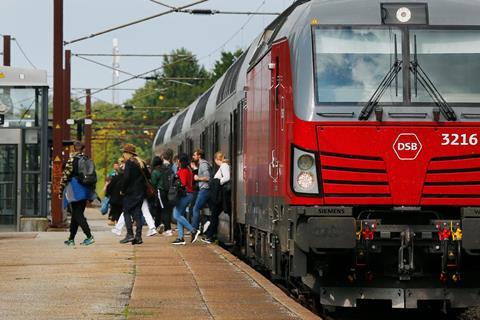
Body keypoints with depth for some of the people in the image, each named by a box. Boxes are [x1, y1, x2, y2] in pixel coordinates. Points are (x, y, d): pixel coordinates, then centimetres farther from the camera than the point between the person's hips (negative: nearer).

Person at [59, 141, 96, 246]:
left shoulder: (72, 160, -9)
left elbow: (65, 176, -10)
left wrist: (61, 190, -1)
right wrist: (92, 191, 18)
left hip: (75, 190, -6)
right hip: (85, 190, 6)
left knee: (77, 215, -5)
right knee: (76, 215, 13)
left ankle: (89, 236, -18)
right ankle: (71, 239, 18)